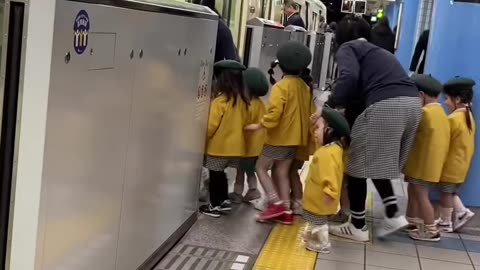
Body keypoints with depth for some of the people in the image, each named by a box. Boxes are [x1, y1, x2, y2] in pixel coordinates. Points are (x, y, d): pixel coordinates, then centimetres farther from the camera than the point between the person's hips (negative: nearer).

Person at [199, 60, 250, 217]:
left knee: (215, 175, 7)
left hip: (218, 146, -7)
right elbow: (244, 121, 10)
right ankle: (224, 201, 26)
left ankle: (215, 206, 14)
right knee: (220, 174, 21)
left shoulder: (220, 100, -20)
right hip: (234, 145, 7)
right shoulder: (242, 100, 1)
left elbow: (211, 125, -17)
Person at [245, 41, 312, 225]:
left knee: (261, 168, 4)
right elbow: (309, 112, 14)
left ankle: (276, 203, -5)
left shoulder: (281, 86, -16)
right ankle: (286, 211, 11)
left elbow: (274, 113, -25)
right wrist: (302, 130, 23)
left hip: (279, 137, -8)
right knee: (281, 173, 13)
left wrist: (259, 125, -16)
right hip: (295, 137, 8)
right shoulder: (304, 87, 7)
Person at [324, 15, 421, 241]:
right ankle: (393, 215, 19)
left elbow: (350, 77, -10)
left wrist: (330, 106, -4)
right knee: (378, 163, 24)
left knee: (358, 165, 7)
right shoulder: (378, 51, 34)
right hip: (412, 102, 8)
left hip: (385, 105, -8)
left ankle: (357, 227, 16)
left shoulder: (347, 48, 11)